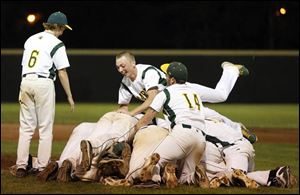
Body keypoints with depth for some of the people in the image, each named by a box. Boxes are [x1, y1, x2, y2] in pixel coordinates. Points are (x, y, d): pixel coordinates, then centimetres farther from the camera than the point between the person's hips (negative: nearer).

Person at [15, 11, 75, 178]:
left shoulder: (31, 40, 15)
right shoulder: (56, 44, -3)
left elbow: (24, 65, 16)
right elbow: (62, 72, -5)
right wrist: (70, 96, 0)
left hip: (26, 81, 6)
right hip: (43, 83, -6)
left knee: (26, 127, 8)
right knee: (46, 127, 1)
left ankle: (21, 167, 3)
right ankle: (43, 168, 0)